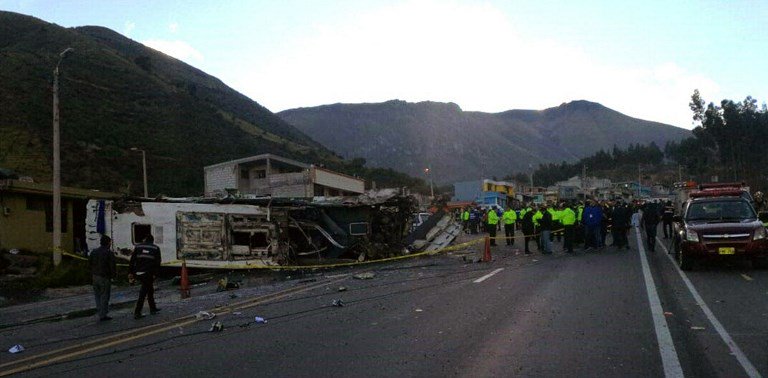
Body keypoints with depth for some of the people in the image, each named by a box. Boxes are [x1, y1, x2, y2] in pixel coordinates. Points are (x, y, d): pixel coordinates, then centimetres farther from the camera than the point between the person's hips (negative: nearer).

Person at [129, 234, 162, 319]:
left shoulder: (138, 247, 11)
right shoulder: (156, 248, 4)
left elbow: (132, 260, 6)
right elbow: (157, 263, -4)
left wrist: (131, 272, 6)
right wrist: (155, 274, -4)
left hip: (138, 273, 4)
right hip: (148, 273, -4)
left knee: (150, 289, 20)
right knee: (143, 293, -3)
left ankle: (153, 309, 29)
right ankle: (137, 313, -8)